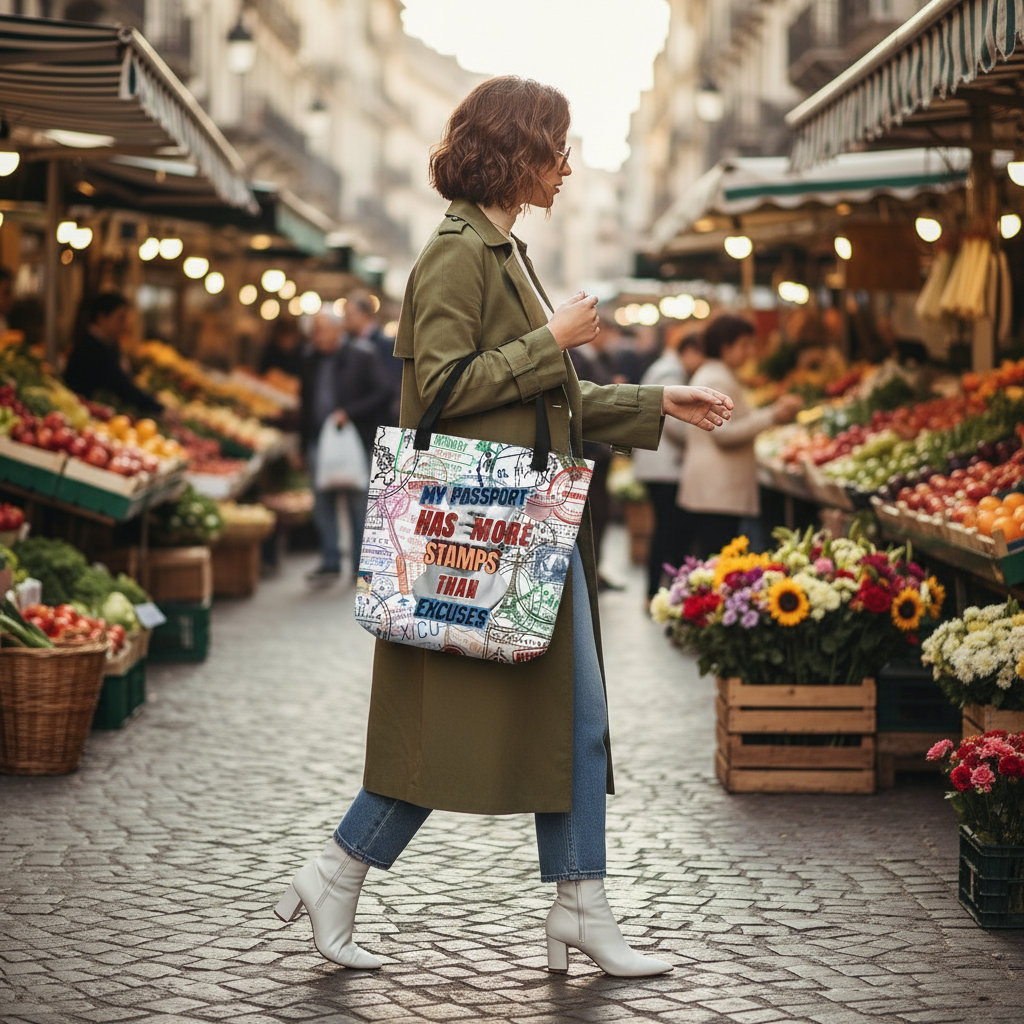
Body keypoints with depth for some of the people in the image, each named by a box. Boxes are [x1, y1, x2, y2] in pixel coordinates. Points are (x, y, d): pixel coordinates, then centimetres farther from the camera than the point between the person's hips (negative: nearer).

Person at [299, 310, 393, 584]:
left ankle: (361, 565, 7)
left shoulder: (362, 355, -6)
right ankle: (330, 563, 10)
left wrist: (349, 413, -18)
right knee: (322, 502, 3)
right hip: (319, 441, 5)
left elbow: (383, 393, -9)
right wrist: (303, 442, 13)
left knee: (358, 502, 0)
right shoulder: (311, 358, 10)